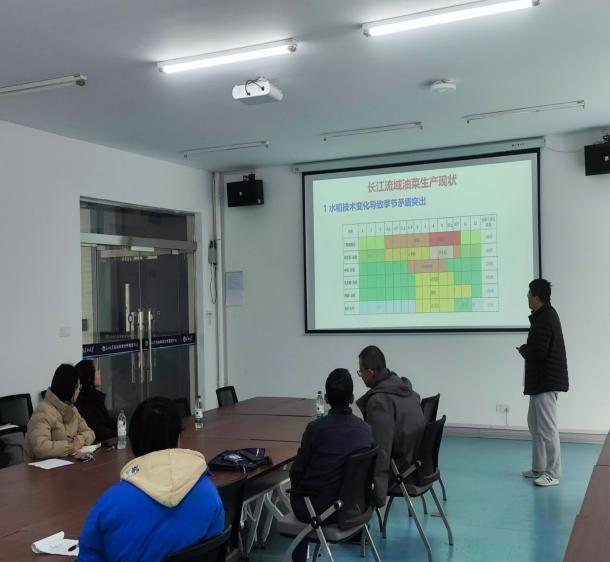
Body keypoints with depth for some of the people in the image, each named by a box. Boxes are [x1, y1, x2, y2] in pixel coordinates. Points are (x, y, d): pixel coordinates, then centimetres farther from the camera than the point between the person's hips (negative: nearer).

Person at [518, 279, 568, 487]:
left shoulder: (544, 320, -20)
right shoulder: (546, 314, 14)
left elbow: (538, 352, -26)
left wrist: (523, 349, -8)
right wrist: (527, 348, 0)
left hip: (546, 381, -11)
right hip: (541, 380, 11)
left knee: (547, 428, -4)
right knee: (535, 423, 18)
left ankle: (553, 473, 3)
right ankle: (539, 468, 26)